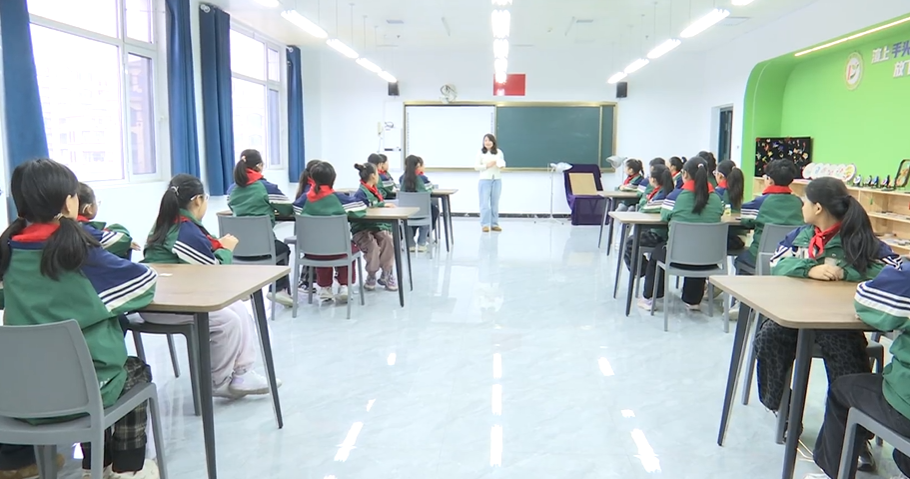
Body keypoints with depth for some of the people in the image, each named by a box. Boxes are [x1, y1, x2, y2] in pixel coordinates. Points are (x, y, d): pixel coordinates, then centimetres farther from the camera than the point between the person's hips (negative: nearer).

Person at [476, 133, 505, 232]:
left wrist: (502, 166, -11)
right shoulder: (481, 152, -2)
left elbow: (503, 164, 11)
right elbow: (476, 166, -2)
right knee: (485, 203, -4)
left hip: (497, 180, 3)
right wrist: (487, 165, -15)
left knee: (495, 203, 8)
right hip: (485, 180, -3)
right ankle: (485, 224, 1)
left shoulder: (499, 152, 5)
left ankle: (494, 224, 14)